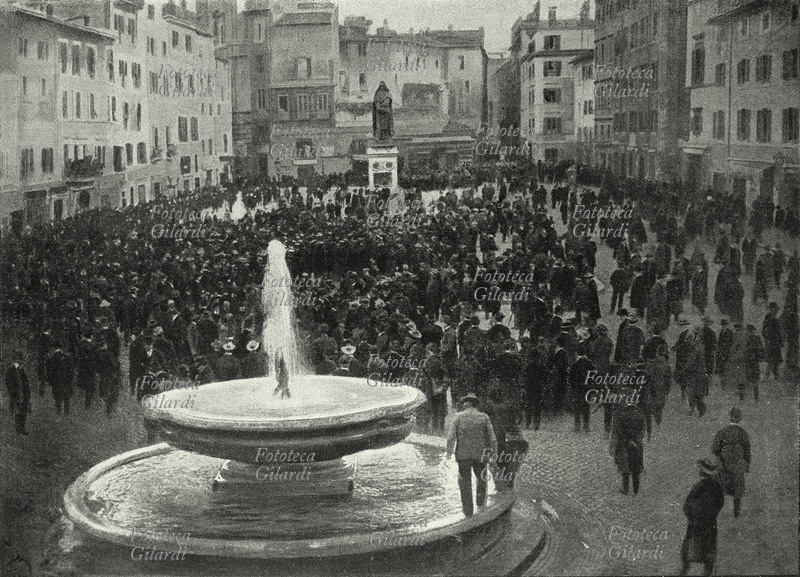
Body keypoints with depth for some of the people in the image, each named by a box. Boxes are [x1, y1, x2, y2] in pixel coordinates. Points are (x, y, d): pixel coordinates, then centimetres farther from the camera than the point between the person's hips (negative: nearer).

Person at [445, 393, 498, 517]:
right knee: (481, 478, 25)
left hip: (463, 454, -1)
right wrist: (494, 453, 8)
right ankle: (480, 501, 16)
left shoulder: (458, 417, -3)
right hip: (480, 454, 1)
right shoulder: (484, 417, 0)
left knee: (465, 482, 10)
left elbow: (451, 437, -10)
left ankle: (468, 510, 11)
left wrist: (449, 452, -3)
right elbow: (492, 438, -1)